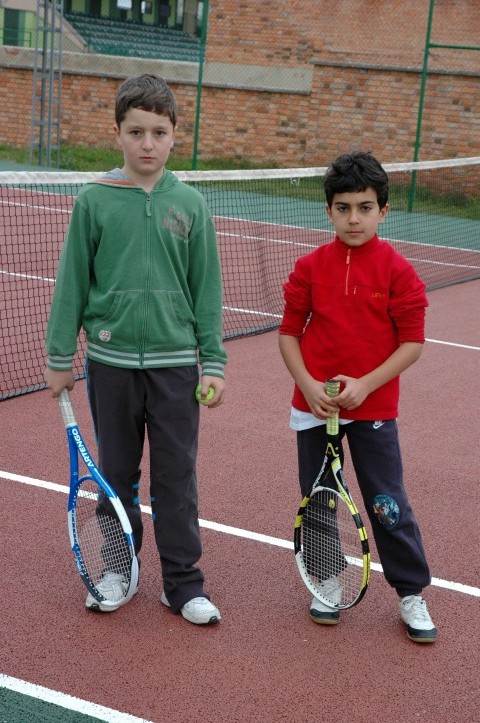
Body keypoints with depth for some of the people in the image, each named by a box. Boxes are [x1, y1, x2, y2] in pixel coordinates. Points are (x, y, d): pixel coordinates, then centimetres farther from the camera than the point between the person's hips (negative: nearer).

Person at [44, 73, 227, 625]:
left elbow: (207, 290, 4)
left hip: (176, 362, 0)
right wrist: (59, 358, 3)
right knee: (116, 472, 13)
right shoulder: (94, 202, -3)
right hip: (111, 360, 0)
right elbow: (72, 284, 2)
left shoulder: (190, 205, 0)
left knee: (177, 475, 5)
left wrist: (214, 363, 1)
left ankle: (182, 580, 17)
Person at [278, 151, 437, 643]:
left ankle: (412, 594, 18)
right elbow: (289, 333, 2)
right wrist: (308, 385, -12)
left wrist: (365, 384, -17)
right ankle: (327, 582, 33)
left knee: (389, 505, 3)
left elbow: (412, 342, -7)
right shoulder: (310, 267, -2)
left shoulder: (397, 271, -8)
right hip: (314, 404, 3)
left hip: (373, 407, -2)